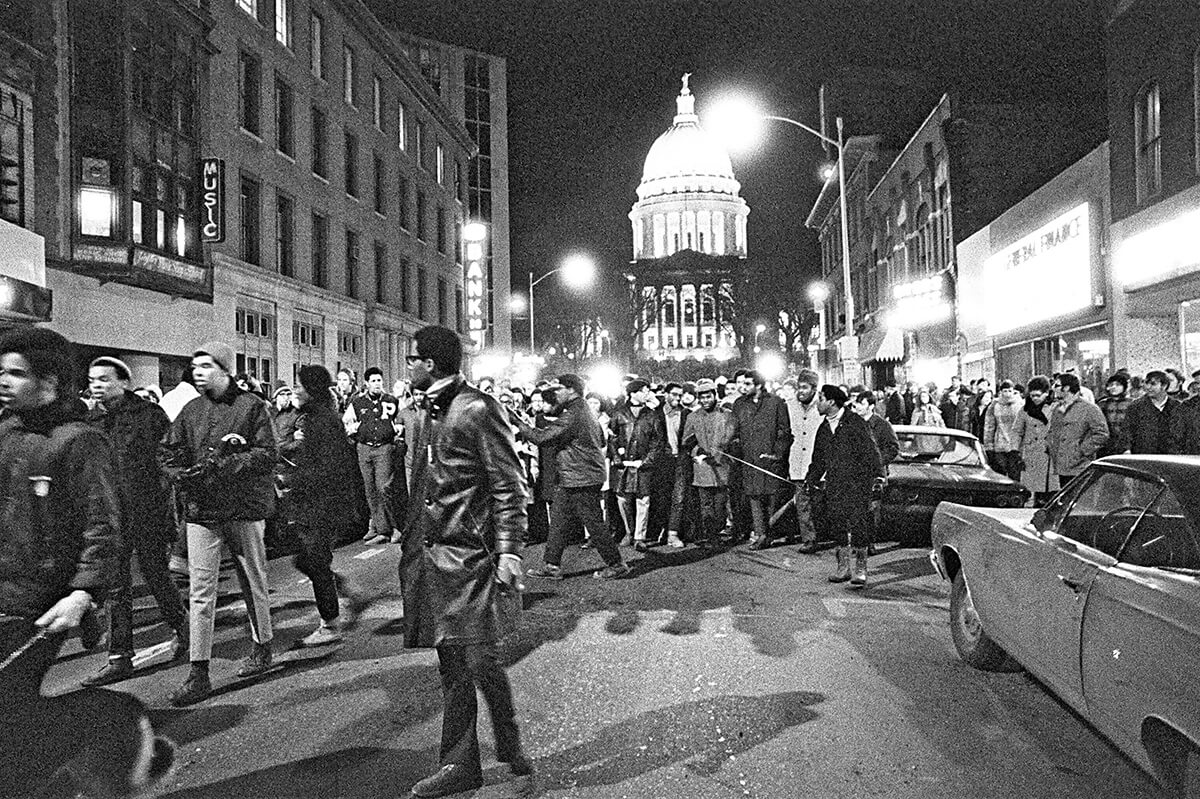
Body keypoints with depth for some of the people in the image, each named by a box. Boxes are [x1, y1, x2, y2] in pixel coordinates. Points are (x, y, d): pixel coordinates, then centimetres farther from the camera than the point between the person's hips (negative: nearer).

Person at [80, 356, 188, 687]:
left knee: (156, 576, 6)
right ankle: (119, 658, 14)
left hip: (148, 511, -4)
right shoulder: (89, 421, 8)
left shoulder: (148, 414, -6)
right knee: (115, 586, 7)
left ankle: (180, 626, 32)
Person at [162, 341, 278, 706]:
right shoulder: (191, 410, 10)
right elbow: (170, 451, 15)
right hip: (201, 510, 4)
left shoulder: (251, 406, -4)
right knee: (200, 590, 0)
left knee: (253, 581, 11)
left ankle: (261, 646, 31)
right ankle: (199, 673, 5)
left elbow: (269, 454, -10)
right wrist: (182, 474, -6)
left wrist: (222, 465, -20)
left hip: (244, 507, -3)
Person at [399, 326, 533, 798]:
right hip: (433, 555, 8)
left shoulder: (477, 409, -11)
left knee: (480, 662, -6)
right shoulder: (432, 412, 15)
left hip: (471, 556, -8)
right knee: (451, 667, 13)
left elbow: (509, 487, -13)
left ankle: (514, 758, 14)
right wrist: (411, 541, 19)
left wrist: (509, 551, -19)